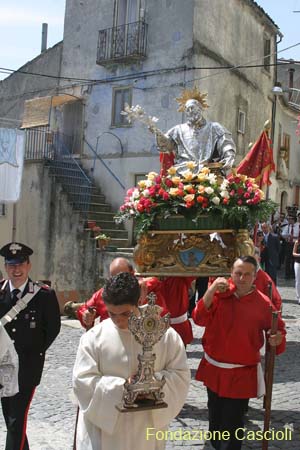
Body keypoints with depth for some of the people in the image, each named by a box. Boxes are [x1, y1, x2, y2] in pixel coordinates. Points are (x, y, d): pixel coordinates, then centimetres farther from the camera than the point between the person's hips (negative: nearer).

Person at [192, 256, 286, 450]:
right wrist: (211, 290, -25)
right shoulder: (221, 293, -6)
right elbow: (200, 319, -15)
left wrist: (277, 340, -20)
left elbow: (278, 329, 3)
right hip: (214, 370, 3)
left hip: (242, 375, -3)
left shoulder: (263, 303, -9)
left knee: (232, 423, 3)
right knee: (215, 417, 20)